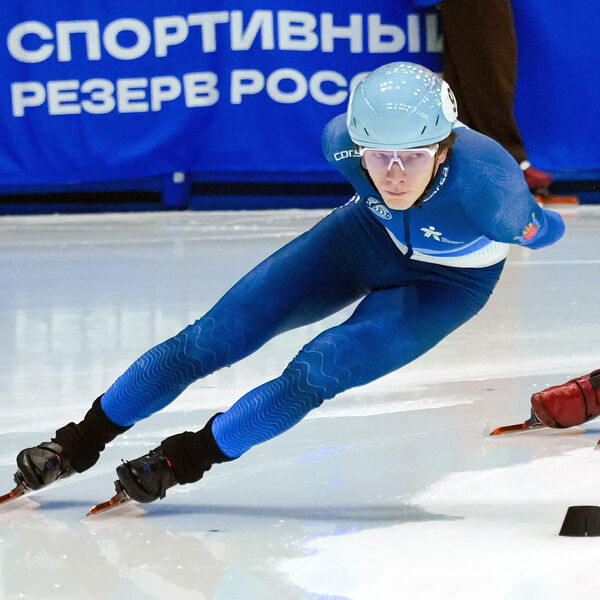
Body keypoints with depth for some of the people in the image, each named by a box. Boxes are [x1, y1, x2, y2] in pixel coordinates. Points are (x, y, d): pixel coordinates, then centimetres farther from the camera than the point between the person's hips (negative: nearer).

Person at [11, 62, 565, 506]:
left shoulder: (490, 191, -43)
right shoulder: (346, 140, -32)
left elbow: (539, 230, -20)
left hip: (450, 282, -3)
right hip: (372, 233, 3)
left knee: (319, 370, -21)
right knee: (216, 337, -3)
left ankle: (190, 457, 3)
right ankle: (80, 443, 13)